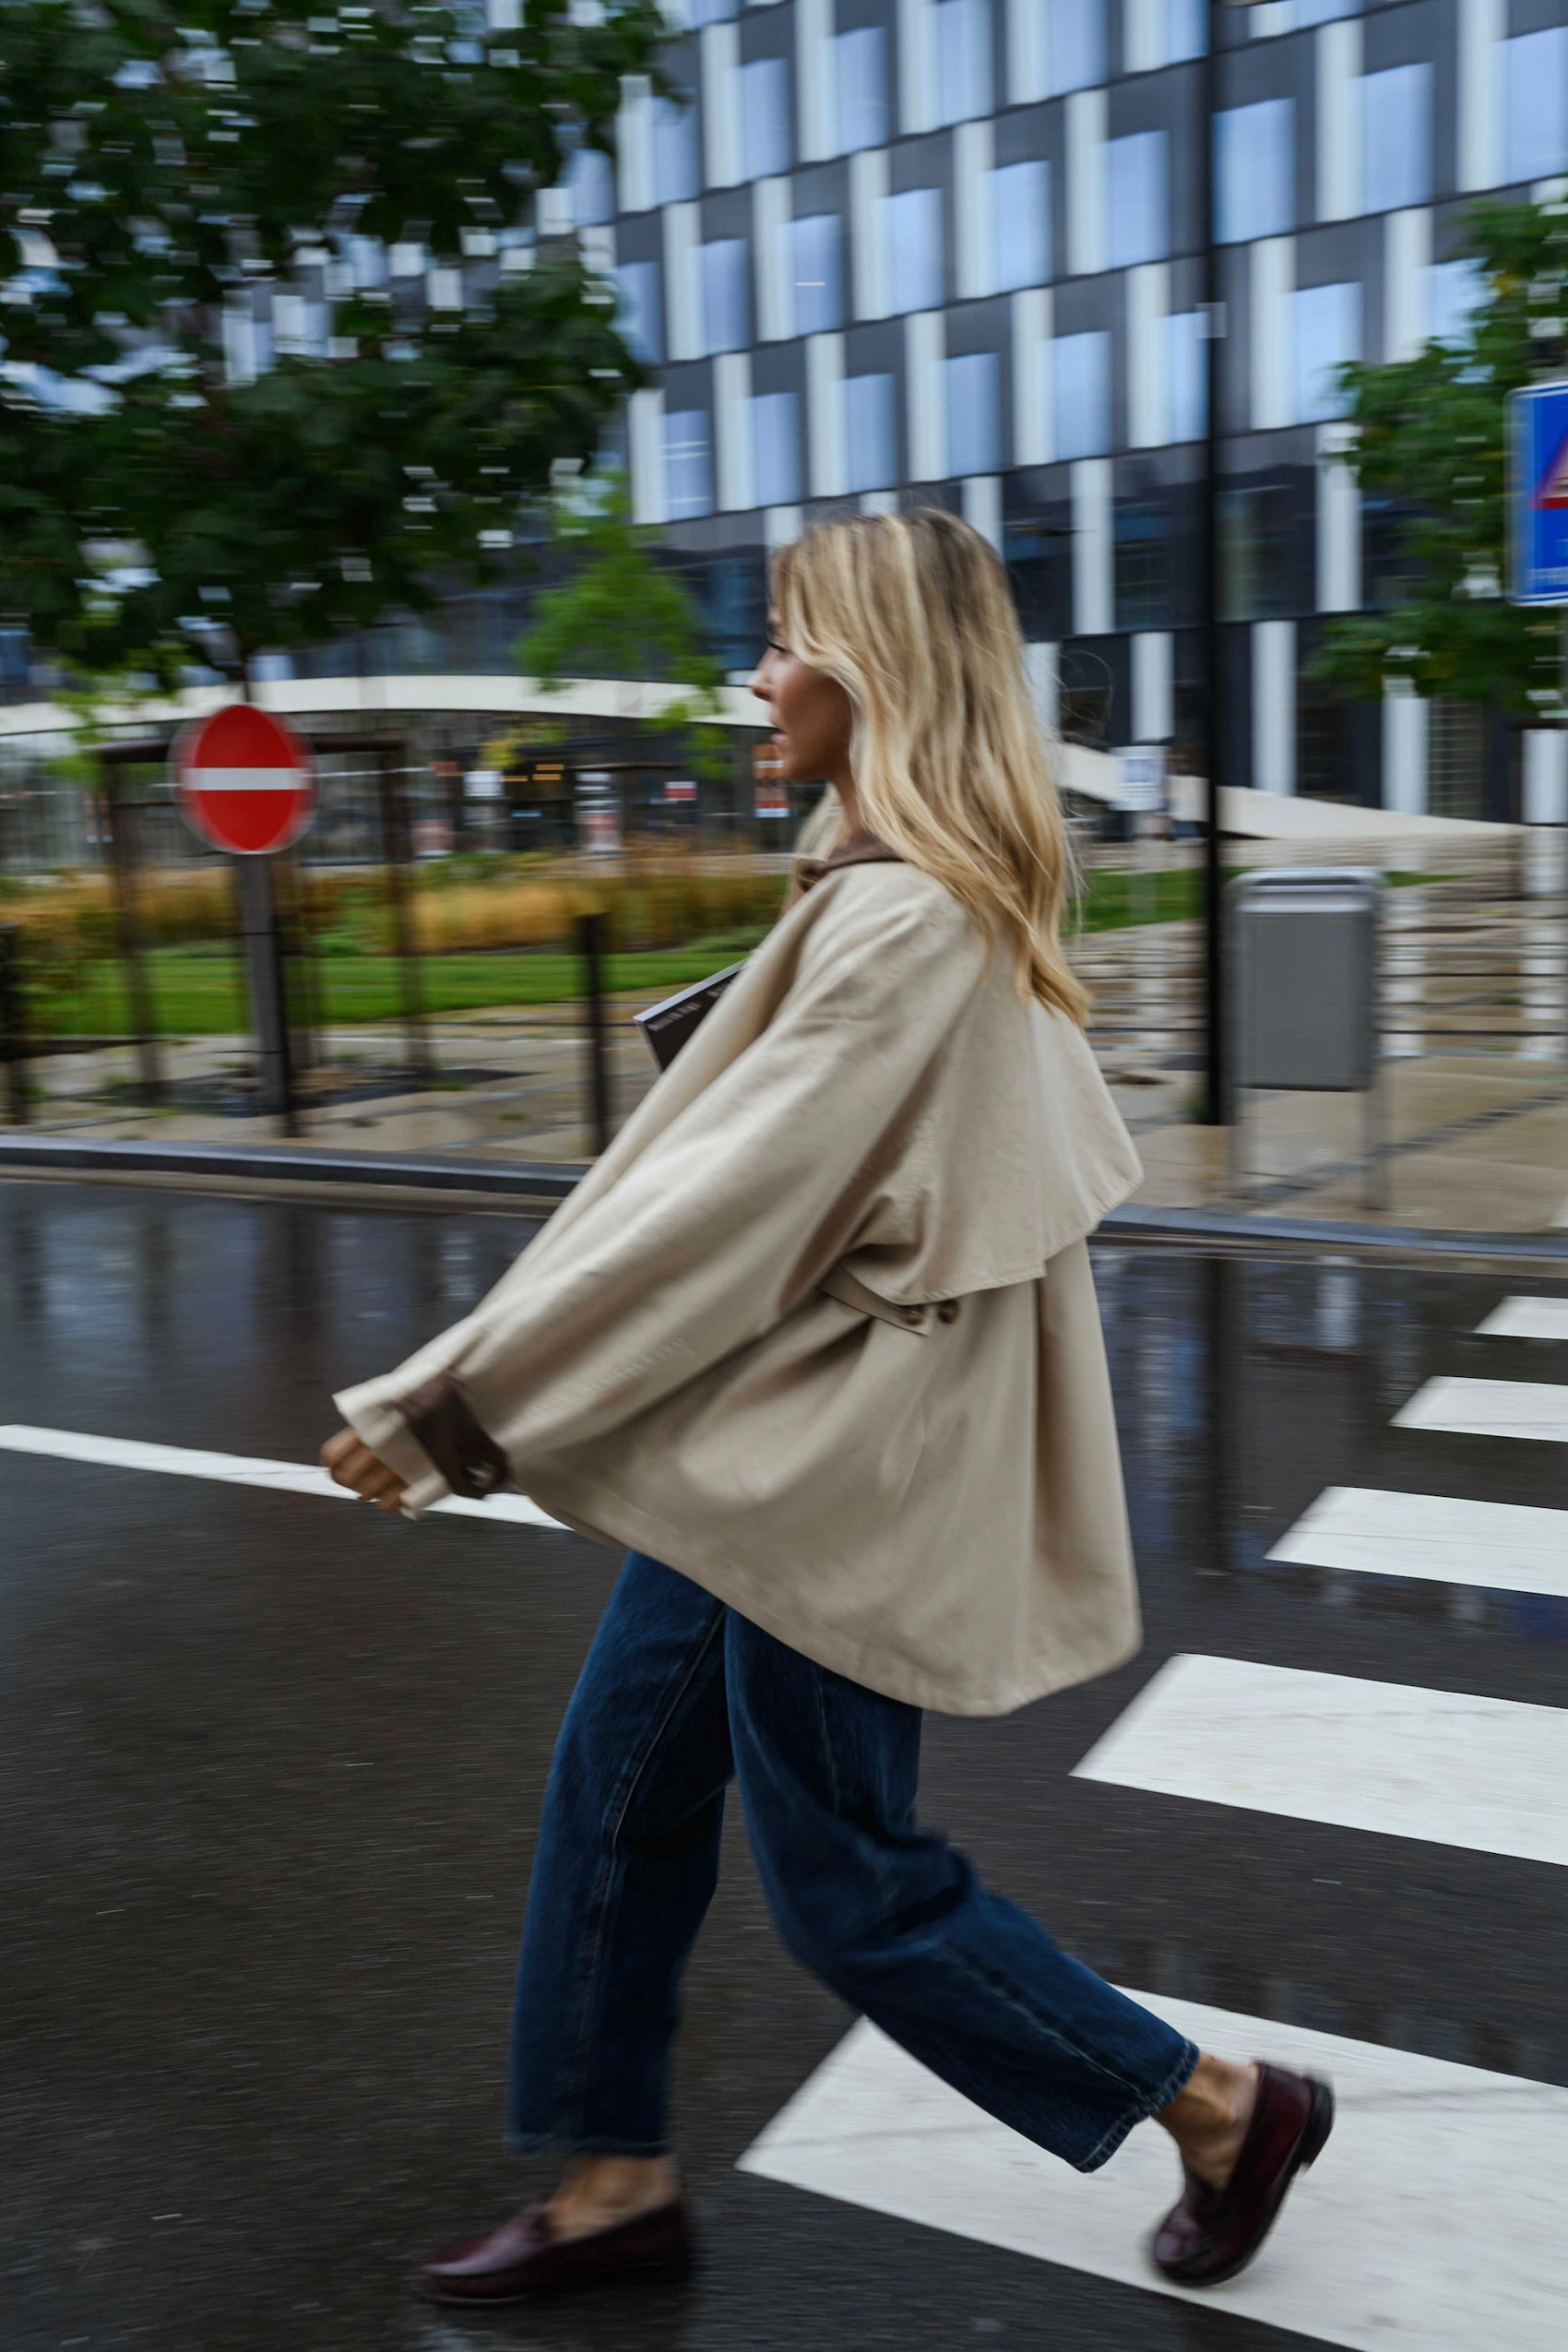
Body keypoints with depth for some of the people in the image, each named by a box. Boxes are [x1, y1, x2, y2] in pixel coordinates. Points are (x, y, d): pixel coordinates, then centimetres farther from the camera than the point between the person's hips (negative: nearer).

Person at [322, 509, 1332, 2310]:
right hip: (768, 1439, 10)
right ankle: (616, 2183, 34)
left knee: (849, 1887, 7)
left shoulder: (903, 919, -23)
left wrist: (442, 1409, -18)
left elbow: (718, 1205, -24)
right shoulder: (948, 896, 7)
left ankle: (1222, 2109, 27)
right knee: (618, 1788, 16)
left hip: (836, 1468, -10)